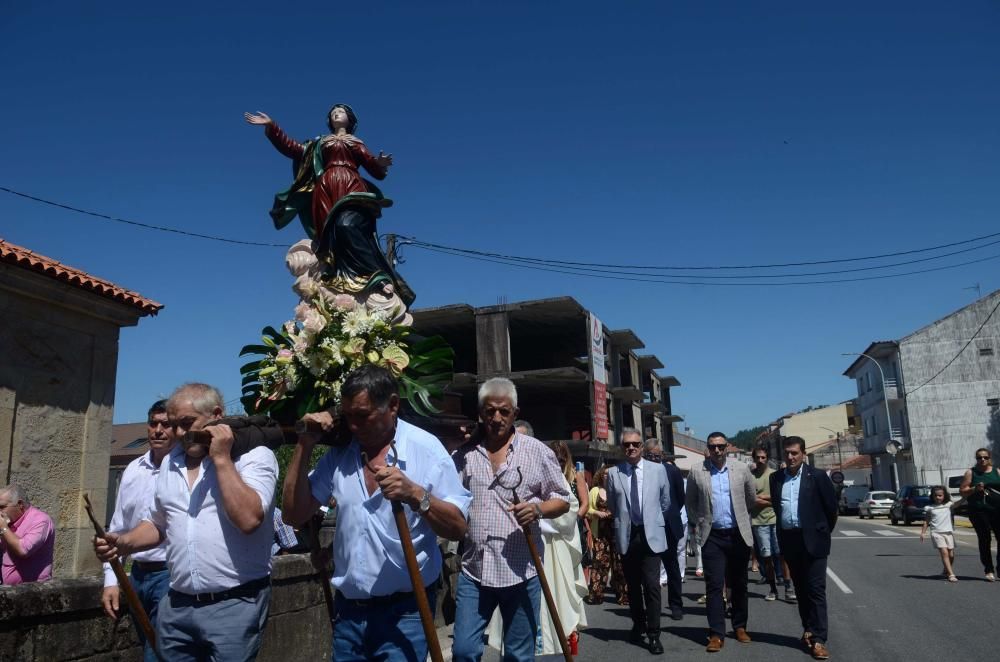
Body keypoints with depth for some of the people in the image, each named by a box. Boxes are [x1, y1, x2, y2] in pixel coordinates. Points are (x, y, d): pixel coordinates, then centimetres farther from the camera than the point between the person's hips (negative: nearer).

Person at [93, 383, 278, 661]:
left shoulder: (254, 455, -9)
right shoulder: (170, 462, 11)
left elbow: (248, 519, -24)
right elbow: (157, 523, 22)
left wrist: (222, 458, -18)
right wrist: (124, 543, 3)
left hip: (235, 605, -6)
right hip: (177, 605, 6)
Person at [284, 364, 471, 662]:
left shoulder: (425, 448, -10)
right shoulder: (339, 453, 3)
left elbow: (457, 528, -10)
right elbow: (294, 514, 2)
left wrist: (416, 496, -28)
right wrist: (304, 446, -5)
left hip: (403, 611, -4)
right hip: (348, 609, 4)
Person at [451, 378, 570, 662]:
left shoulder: (537, 451, -1)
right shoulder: (464, 454, 6)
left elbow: (562, 500, 2)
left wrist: (537, 508, -16)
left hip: (521, 571, -1)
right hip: (474, 570, 2)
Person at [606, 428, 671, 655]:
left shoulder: (658, 470, -1)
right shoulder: (613, 473, -1)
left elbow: (665, 502, 11)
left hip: (651, 535, -1)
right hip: (626, 535, 1)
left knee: (651, 585, -6)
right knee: (633, 585, 13)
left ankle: (653, 635, 5)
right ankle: (638, 625, 31)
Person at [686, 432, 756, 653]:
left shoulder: (741, 469, -1)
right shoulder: (696, 472, -3)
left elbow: (751, 498, 13)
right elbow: (690, 503, 11)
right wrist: (700, 522, 8)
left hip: (738, 534, 1)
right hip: (712, 536, -1)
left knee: (739, 584, 12)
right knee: (714, 585, -3)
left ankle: (740, 627, 27)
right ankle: (716, 634, 2)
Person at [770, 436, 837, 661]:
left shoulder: (817, 476, -5)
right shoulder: (776, 478, 6)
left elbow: (832, 507, 0)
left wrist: (822, 532, 7)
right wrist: (784, 530, 13)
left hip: (812, 540, -4)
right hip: (789, 540, 4)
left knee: (816, 589, -4)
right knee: (800, 588, 13)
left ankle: (818, 639, -4)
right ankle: (809, 630, 24)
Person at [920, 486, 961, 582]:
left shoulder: (949, 505, 7)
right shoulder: (929, 508, 7)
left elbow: (957, 503, -12)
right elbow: (926, 521, 11)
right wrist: (923, 532, 4)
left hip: (949, 532, 2)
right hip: (937, 533, -2)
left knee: (951, 554, 7)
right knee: (944, 553, -15)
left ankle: (946, 571, 31)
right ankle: (951, 574, -16)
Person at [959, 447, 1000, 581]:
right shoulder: (971, 473, 4)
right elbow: (962, 491, 2)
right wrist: (975, 489, -14)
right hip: (979, 511, -2)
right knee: (984, 540, 1)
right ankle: (989, 570, 9)